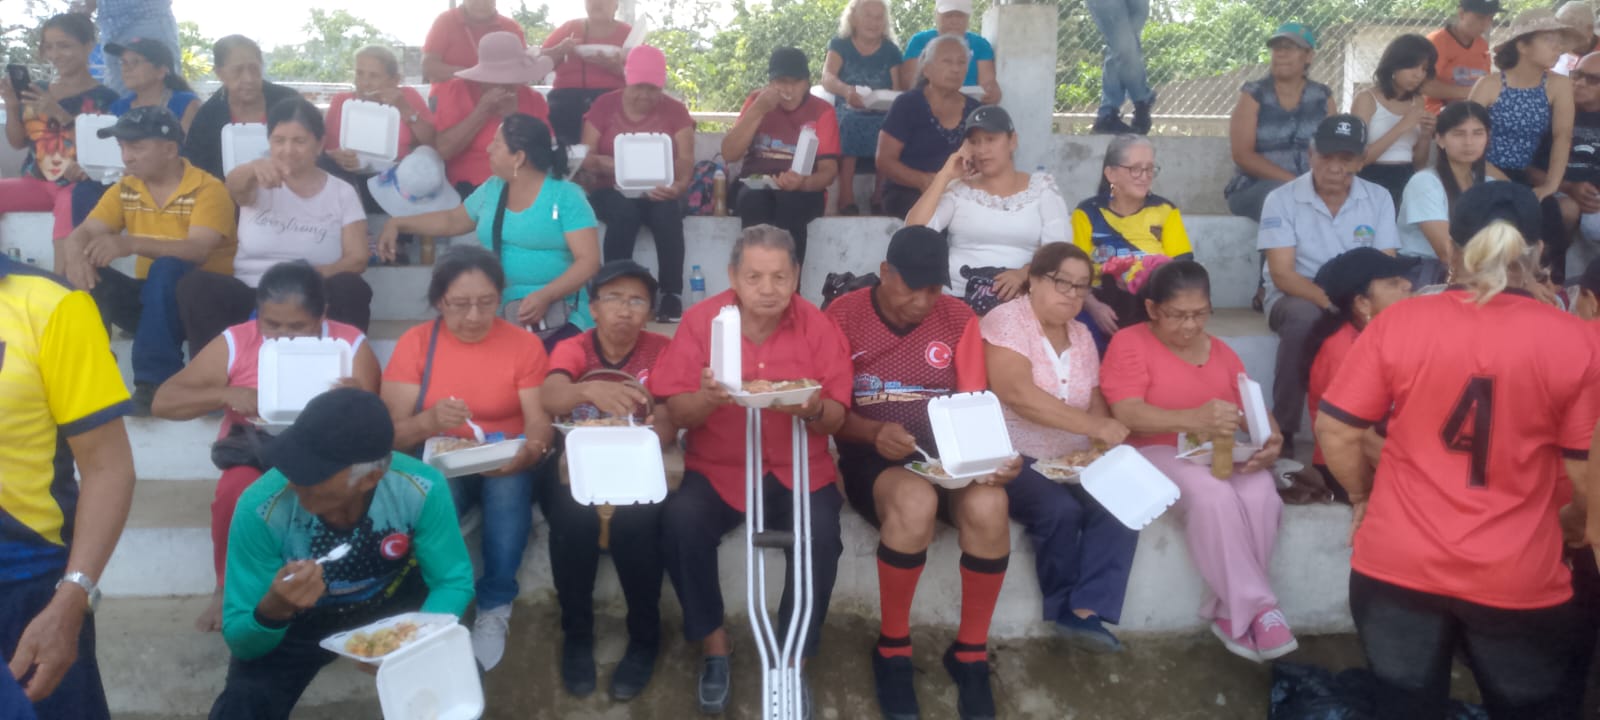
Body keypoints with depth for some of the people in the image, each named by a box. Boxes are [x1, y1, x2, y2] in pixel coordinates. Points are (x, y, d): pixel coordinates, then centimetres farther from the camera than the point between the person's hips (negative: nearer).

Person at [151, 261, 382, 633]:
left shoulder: (351, 344, -4)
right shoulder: (235, 342, -1)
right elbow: (162, 401, -3)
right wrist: (227, 396, -21)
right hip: (255, 455, 1)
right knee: (236, 491, -33)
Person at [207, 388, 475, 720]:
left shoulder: (421, 490, -30)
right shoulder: (261, 509, -30)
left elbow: (454, 581, -16)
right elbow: (240, 641, -22)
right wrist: (273, 610, -45)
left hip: (395, 607, 1)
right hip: (298, 621, 0)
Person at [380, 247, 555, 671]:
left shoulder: (524, 345, -2)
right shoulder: (415, 343, -2)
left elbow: (539, 421, -9)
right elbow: (390, 431, -7)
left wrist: (531, 450, -34)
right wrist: (429, 421, -31)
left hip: (505, 467, 0)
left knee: (510, 485, -35)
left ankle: (495, 608, -21)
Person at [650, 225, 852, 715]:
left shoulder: (818, 325, -4)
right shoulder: (700, 320, -4)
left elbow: (836, 419, -3)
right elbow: (677, 413, -5)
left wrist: (814, 408, -26)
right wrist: (707, 397, -28)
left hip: (797, 470, 0)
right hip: (717, 470, 0)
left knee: (822, 533, -27)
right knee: (679, 521, -27)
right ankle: (713, 644, -3)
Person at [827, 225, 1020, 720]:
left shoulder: (959, 319, 6)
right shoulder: (842, 317, -2)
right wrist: (875, 433, -24)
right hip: (872, 457, -2)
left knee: (988, 505, -32)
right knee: (916, 502, -38)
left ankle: (971, 652, -9)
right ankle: (892, 647, -12)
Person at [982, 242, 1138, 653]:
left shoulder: (1081, 335, 15)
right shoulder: (1007, 321, -8)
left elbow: (1096, 402, 10)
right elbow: (1018, 394, -23)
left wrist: (1104, 439, -14)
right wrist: (1093, 426, -28)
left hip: (1073, 458, 6)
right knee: (1060, 509, -31)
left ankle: (1084, 611, -22)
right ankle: (1068, 608, -7)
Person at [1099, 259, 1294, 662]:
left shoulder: (1221, 352, 18)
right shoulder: (1130, 343, -2)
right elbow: (1126, 414, -17)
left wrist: (1270, 441, -14)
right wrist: (1193, 420, -33)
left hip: (1221, 454, 5)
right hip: (1155, 453, -5)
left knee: (1261, 491, -29)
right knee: (1212, 493, -35)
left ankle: (1230, 611, -19)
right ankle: (1257, 607, -23)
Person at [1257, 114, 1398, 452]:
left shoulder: (1378, 199, 2)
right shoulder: (1282, 200, -8)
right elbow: (1282, 274, -14)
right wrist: (1332, 301, -30)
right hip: (1295, 297, -3)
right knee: (1305, 317, -37)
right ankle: (1282, 429, -24)